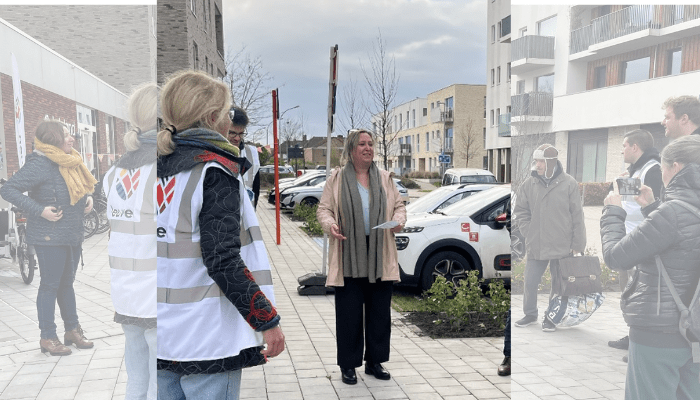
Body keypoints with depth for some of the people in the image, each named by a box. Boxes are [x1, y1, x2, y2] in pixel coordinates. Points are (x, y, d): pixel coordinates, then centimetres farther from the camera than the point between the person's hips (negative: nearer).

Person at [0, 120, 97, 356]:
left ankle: (72, 330, 27)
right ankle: (48, 338, 14)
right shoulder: (39, 164, -15)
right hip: (50, 236, -8)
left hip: (73, 235, 8)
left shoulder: (71, 163, 9)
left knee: (67, 283, 16)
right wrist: (40, 210, -23)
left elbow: (81, 188, 27)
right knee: (50, 285, 2)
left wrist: (87, 199, 6)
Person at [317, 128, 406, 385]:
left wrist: (398, 221, -6)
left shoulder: (384, 178, 11)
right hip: (349, 255, -3)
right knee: (349, 312, 2)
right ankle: (348, 365, 17)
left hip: (379, 255, 3)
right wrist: (330, 225, -18)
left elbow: (399, 205, 15)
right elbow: (323, 209, 3)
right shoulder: (337, 179, 3)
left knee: (380, 311, 9)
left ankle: (375, 362, 25)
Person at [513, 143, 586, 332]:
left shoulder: (568, 183, -7)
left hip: (562, 246, -2)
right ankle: (530, 314, 28)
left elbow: (577, 216, -3)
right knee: (530, 282, 8)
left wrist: (577, 245, -3)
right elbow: (520, 211, 11)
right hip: (535, 246, 2)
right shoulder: (529, 183, 0)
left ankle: (551, 318, 26)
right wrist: (527, 231, 0)